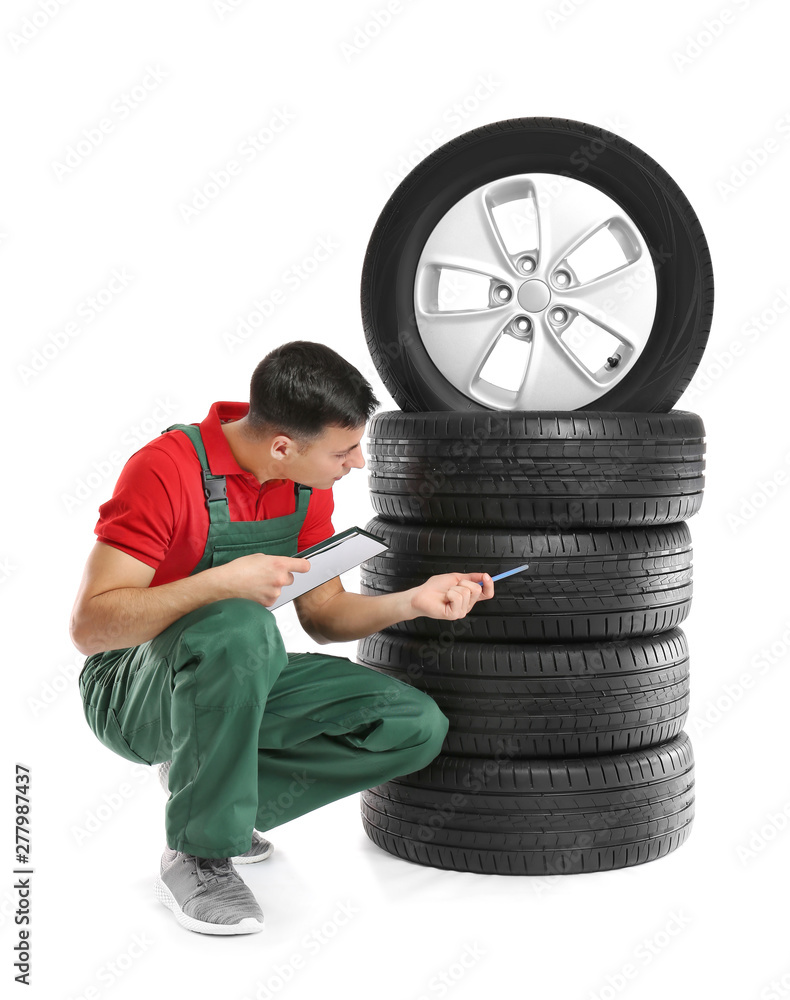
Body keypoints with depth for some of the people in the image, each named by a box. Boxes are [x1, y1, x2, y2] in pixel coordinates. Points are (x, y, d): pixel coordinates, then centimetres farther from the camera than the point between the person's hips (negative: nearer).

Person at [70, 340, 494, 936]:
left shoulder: (308, 484, -2)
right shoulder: (167, 469, -23)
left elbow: (324, 615, 4)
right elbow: (89, 625, -25)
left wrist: (412, 601, -13)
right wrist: (222, 582, -35)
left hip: (238, 684, 7)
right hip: (133, 693, -6)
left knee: (419, 726, -8)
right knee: (239, 628, -40)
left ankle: (207, 788, 4)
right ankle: (200, 856, -19)